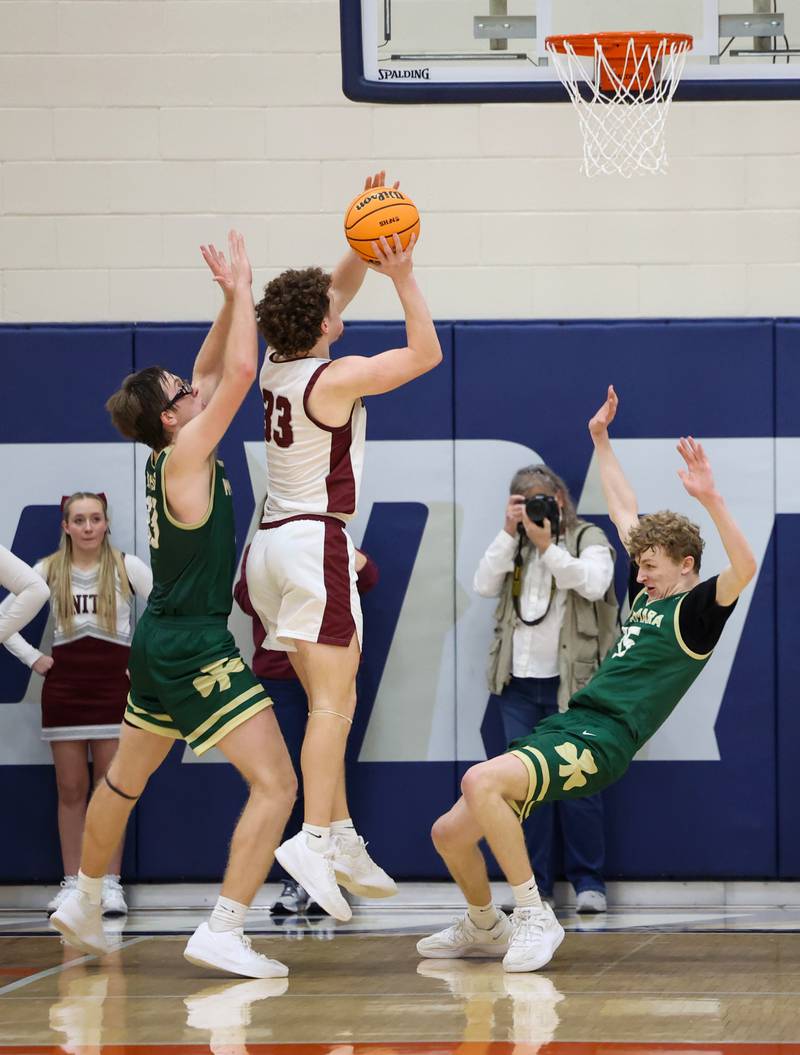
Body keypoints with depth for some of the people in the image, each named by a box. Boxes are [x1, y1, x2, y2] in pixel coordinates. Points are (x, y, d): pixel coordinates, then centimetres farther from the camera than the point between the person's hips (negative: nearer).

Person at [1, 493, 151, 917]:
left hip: (113, 684, -2)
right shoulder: (48, 571, 4)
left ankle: (110, 883, 3)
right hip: (63, 685, 2)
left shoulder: (126, 567, -2)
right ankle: (71, 883, 7)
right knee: (70, 789, 3)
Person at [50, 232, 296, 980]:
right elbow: (238, 372, -22)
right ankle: (222, 933, -19)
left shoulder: (169, 456, 6)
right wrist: (240, 289, -12)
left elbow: (215, 371, 17)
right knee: (275, 784, -12)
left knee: (126, 778, 26)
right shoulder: (185, 454, -17)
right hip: (193, 647, -10)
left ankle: (84, 902, 43)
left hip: (163, 642, 10)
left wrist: (233, 298, 8)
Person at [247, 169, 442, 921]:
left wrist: (366, 247, 13)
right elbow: (426, 353, -10)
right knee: (333, 702, -13)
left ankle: (341, 838, 13)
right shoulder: (334, 378, -14)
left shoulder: (279, 361, 8)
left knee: (332, 697, 13)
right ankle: (314, 838, -25)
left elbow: (336, 291, 22)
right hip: (315, 542, -9)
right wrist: (402, 278, -8)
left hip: (273, 544, 9)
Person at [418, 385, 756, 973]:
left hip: (602, 743, -9)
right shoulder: (647, 595, 20)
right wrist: (601, 439, 38)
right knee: (451, 832, 5)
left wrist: (710, 500, -35)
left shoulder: (696, 611, -3)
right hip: (563, 727, 9)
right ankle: (483, 928, 31)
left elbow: (744, 568, -23)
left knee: (481, 782, -34)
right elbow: (625, 513, 32)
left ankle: (535, 918, -24)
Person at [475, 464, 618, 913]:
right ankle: (536, 883, 9)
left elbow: (594, 583, -16)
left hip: (570, 682, -4)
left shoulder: (589, 539, 2)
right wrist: (510, 533, -8)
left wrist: (547, 546, -20)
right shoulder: (513, 545, 15)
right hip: (519, 683, 4)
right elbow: (485, 585, 0)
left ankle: (589, 881, 4)